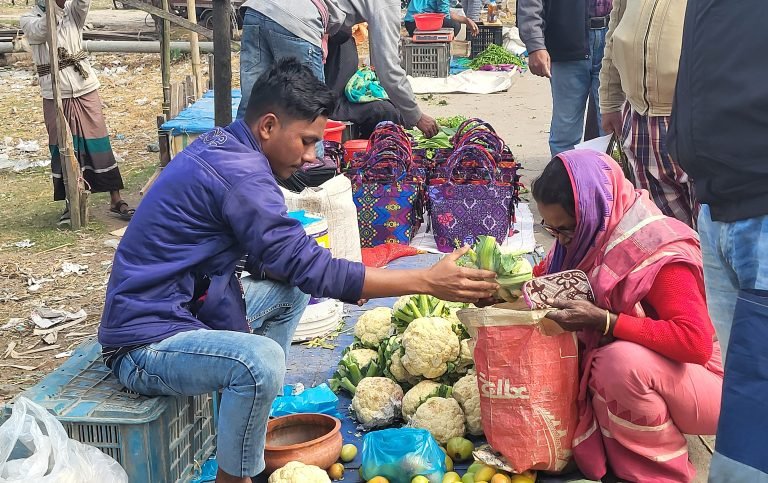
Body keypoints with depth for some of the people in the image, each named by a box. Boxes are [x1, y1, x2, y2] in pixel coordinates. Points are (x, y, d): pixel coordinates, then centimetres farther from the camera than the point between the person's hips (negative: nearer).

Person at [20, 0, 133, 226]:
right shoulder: (29, 19, 0)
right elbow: (40, 31, -22)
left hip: (86, 91, 1)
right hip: (55, 97, -1)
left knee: (99, 144, 1)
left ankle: (116, 200, 6)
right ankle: (71, 204, 14)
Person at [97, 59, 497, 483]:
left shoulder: (221, 146, 7)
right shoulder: (237, 171, -23)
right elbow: (310, 268, -23)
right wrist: (428, 281, -22)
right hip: (146, 345, -10)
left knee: (290, 290, 15)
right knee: (260, 361, -34)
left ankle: (253, 437, 16)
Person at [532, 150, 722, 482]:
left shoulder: (659, 253, -26)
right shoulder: (589, 238, -4)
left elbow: (696, 341, -36)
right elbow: (547, 275, 12)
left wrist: (604, 320, -37)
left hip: (698, 385, -7)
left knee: (622, 359, -37)